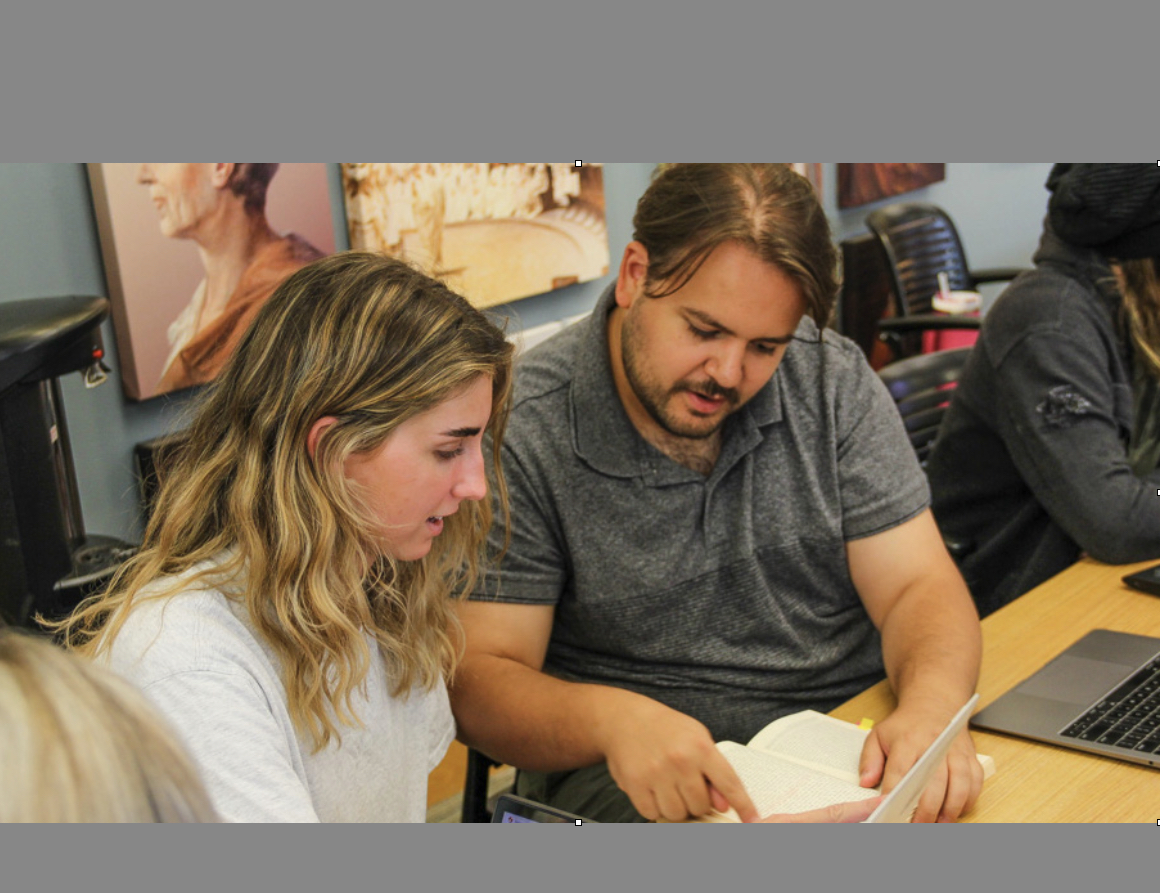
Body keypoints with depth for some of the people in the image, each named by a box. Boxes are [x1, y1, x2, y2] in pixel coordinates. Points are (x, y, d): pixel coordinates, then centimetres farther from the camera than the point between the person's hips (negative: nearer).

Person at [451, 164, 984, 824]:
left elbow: (918, 586, -4)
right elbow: (478, 681, -14)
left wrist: (933, 709, -26)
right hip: (627, 772, -4)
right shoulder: (519, 432, -15)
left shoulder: (835, 381, -3)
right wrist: (608, 719, -36)